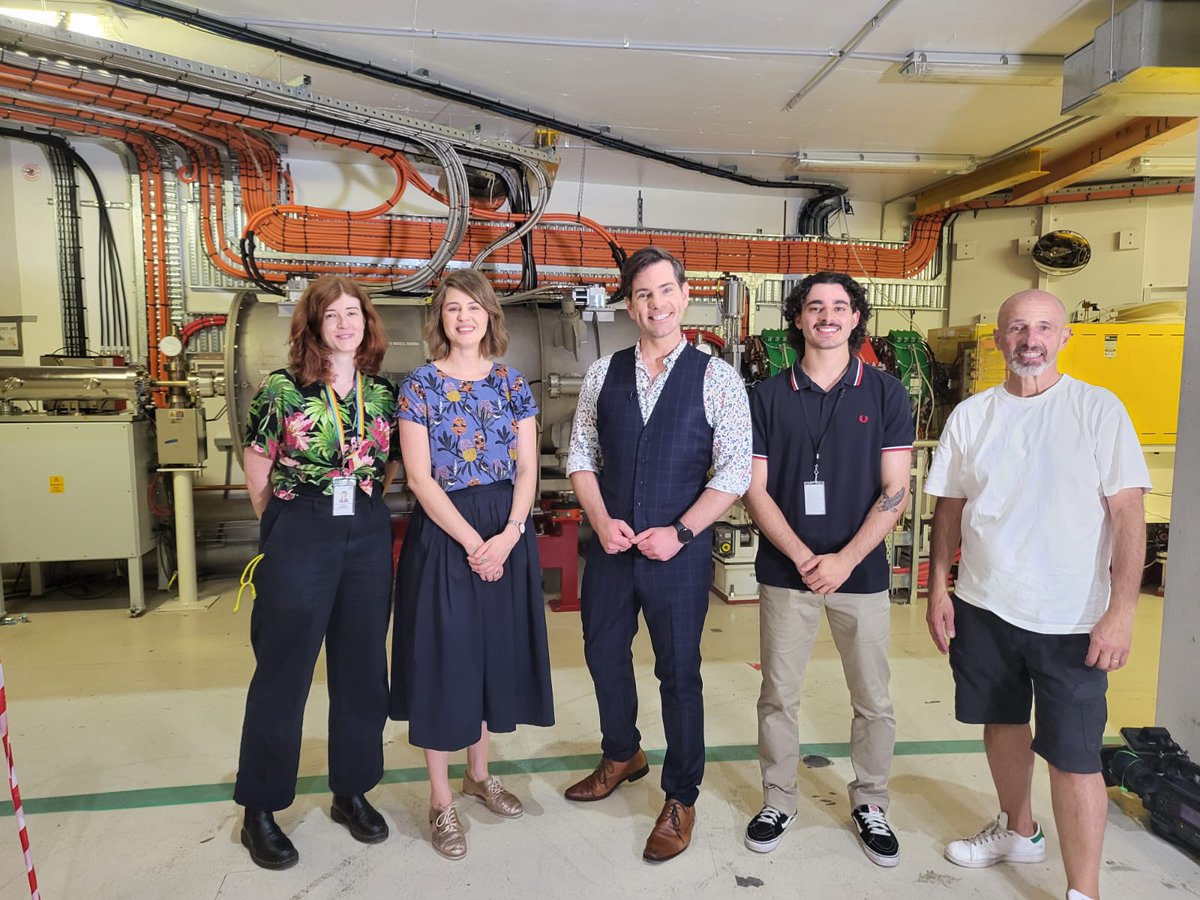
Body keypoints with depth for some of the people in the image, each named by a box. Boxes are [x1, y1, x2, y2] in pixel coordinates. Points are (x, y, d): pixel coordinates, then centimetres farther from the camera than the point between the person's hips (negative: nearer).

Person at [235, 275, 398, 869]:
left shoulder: (383, 394, 6)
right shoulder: (282, 389, -4)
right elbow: (256, 475, 3)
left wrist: (362, 510, 8)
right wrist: (290, 523, 7)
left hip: (368, 536, 4)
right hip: (297, 536, -3)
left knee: (362, 668, 11)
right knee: (283, 672, 4)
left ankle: (352, 792, 29)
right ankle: (259, 810, 21)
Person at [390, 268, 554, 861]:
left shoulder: (513, 384, 5)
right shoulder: (419, 385, -4)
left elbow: (527, 469, 2)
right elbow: (419, 477, -9)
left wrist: (507, 536, -12)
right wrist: (472, 542, -15)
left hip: (507, 532, 4)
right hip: (443, 533, -3)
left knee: (493, 648, 13)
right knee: (442, 654, 2)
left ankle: (479, 773, 33)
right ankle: (440, 799, 19)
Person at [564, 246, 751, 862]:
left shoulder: (716, 377, -6)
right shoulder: (603, 374, 4)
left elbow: (734, 470, -8)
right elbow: (581, 455, 7)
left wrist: (679, 532, -16)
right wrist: (602, 520, -8)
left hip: (679, 550, -3)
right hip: (610, 544, 4)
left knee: (679, 672, 8)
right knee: (604, 655, 18)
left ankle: (680, 799, 30)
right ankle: (622, 756, 46)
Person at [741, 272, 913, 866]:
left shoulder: (886, 394, 1)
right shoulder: (769, 396, 1)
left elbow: (895, 492, -3)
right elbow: (756, 490, -2)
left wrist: (845, 559, -13)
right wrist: (803, 558, -12)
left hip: (860, 569, 0)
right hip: (785, 571, 0)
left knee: (873, 700, 11)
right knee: (778, 695, 10)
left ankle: (870, 803, 32)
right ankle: (778, 800, 29)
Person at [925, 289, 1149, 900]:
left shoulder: (1099, 409, -7)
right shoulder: (971, 415, 3)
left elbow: (1128, 515, -9)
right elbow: (949, 510, 8)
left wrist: (1121, 611, -14)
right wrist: (937, 589, 4)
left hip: (1071, 620, -4)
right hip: (982, 608, 4)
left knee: (1074, 756, 1)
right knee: (1003, 723, 20)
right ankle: (1019, 831, 43)